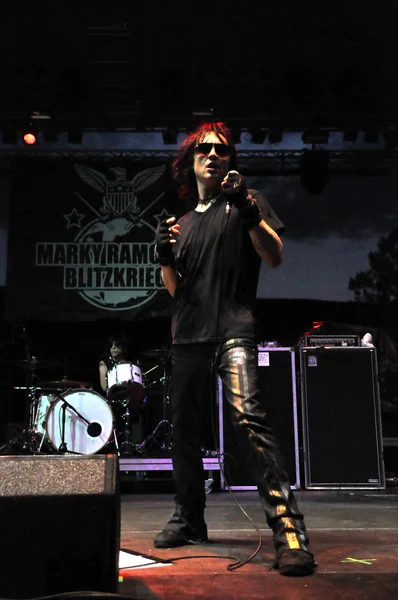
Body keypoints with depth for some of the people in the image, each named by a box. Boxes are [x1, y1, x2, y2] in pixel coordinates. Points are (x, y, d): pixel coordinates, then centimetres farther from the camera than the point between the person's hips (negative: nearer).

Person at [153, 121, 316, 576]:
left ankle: (289, 529, -23)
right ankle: (189, 519, 25)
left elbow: (274, 257, -4)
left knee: (247, 416, -25)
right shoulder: (184, 221, 21)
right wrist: (165, 258, -1)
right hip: (188, 334, 6)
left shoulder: (245, 201, 8)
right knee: (183, 428, 9)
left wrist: (247, 210, -18)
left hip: (232, 329, -6)